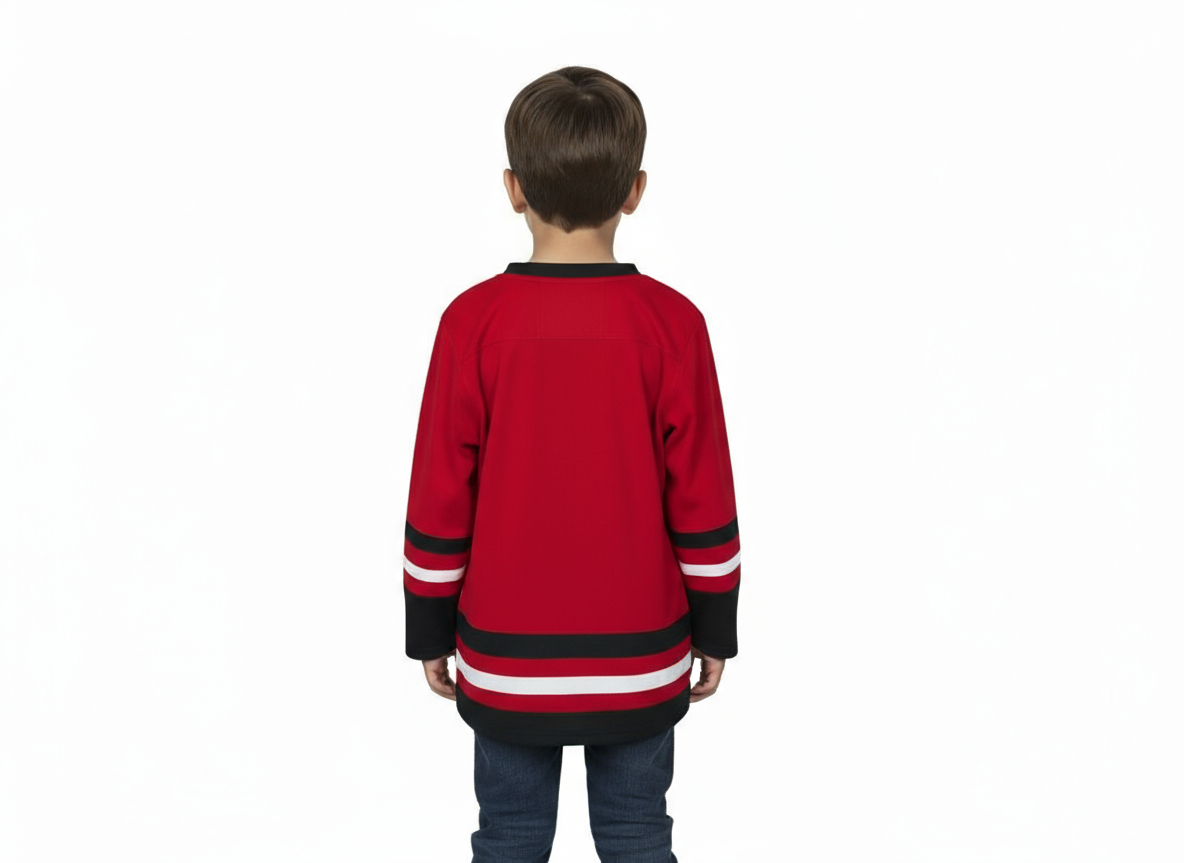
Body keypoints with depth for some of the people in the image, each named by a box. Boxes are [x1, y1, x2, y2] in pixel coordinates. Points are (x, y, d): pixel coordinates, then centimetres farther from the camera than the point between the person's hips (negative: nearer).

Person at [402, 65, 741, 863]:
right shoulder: (672, 323, -12)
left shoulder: (474, 322, -12)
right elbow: (703, 502, -6)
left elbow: (440, 498, -7)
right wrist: (714, 631, 7)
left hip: (503, 658, 0)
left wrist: (430, 633, 6)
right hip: (640, 658, 0)